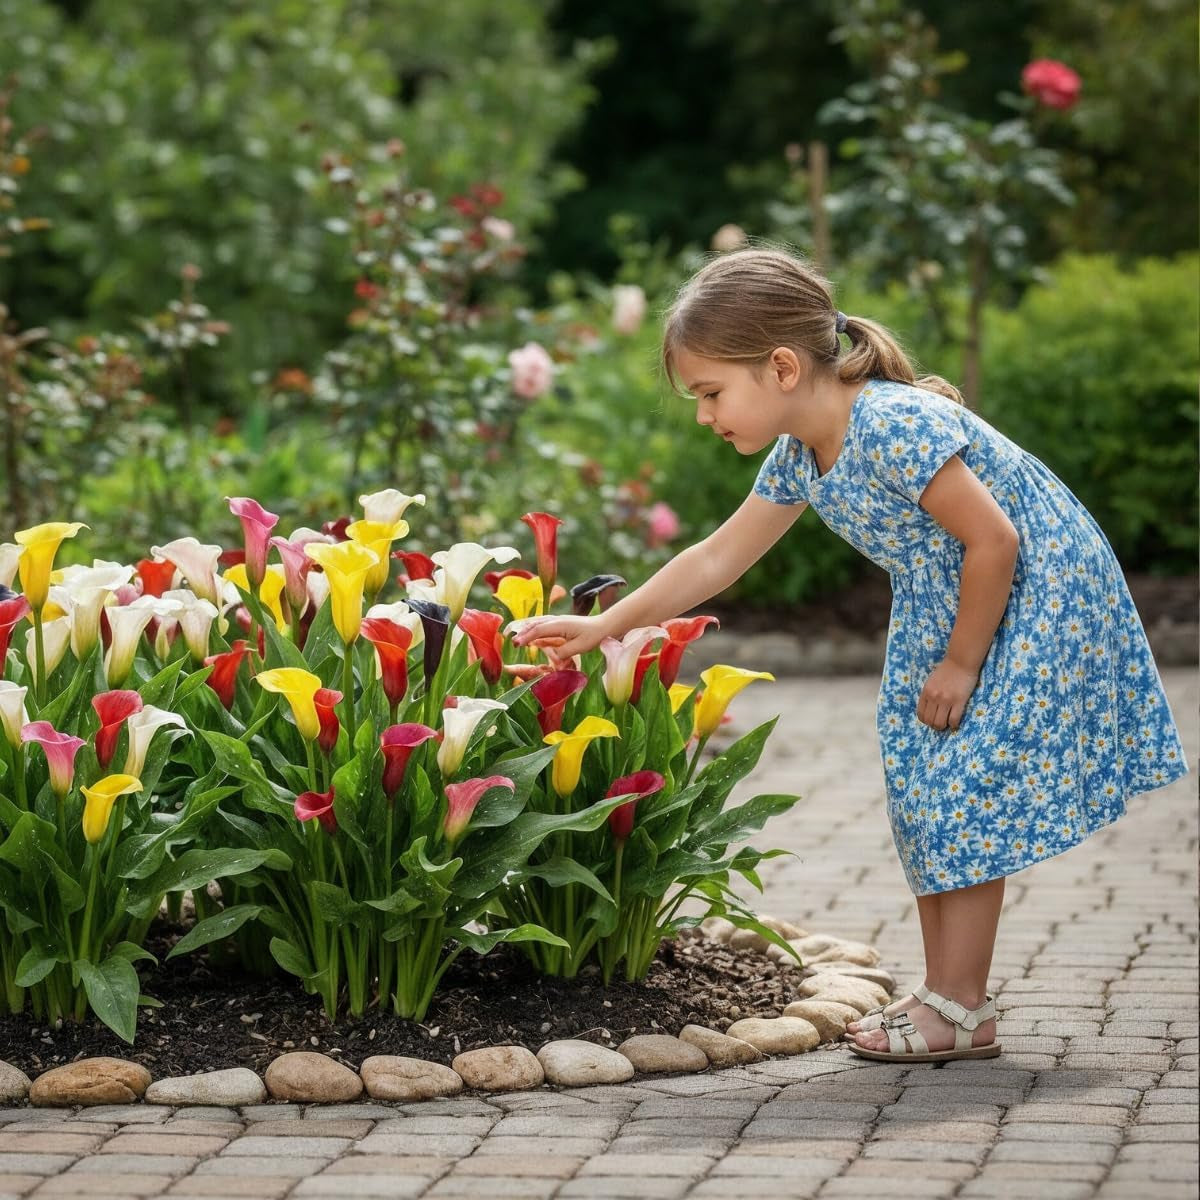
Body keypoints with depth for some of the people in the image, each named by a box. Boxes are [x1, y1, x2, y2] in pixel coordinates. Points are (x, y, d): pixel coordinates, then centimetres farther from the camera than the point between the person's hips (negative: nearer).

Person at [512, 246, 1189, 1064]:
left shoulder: (897, 427, -29)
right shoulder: (798, 458, -1)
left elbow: (994, 540, -26)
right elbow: (717, 560, 10)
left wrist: (960, 665, -17)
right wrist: (605, 627, 7)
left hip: (1036, 595, -9)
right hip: (944, 609, 9)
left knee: (969, 791, -10)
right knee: (923, 791, 8)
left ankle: (961, 1008, -4)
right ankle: (947, 990, 14)